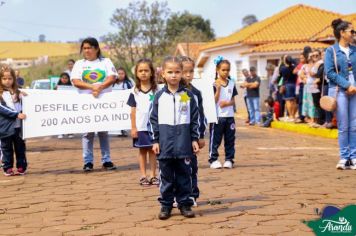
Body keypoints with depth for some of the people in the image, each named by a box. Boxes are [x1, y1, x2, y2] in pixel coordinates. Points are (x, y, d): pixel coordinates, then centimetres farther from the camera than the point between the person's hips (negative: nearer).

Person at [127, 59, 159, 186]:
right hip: (140, 127, 0)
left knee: (153, 150, 6)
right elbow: (133, 111, 2)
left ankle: (153, 175, 12)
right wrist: (133, 127, -2)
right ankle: (143, 176, 13)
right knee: (142, 150, 8)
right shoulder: (135, 92, 1)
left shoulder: (156, 90, 1)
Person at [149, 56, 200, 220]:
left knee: (184, 174, 6)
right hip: (165, 142, 0)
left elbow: (195, 119, 5)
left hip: (184, 142, 0)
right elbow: (153, 119, 5)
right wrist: (155, 141, 0)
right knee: (166, 175, 6)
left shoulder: (188, 95, 3)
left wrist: (195, 139, 1)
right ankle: (166, 205, 14)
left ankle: (184, 203, 15)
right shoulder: (159, 96, 3)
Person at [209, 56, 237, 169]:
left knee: (230, 139, 7)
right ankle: (213, 160, 6)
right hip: (217, 115, -4)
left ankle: (229, 159, 15)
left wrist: (227, 103, -12)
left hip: (229, 115, 4)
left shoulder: (231, 84, 8)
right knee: (215, 139, -1)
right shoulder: (214, 84, -6)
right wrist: (218, 89, -21)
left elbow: (233, 100, 9)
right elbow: (214, 100, -10)